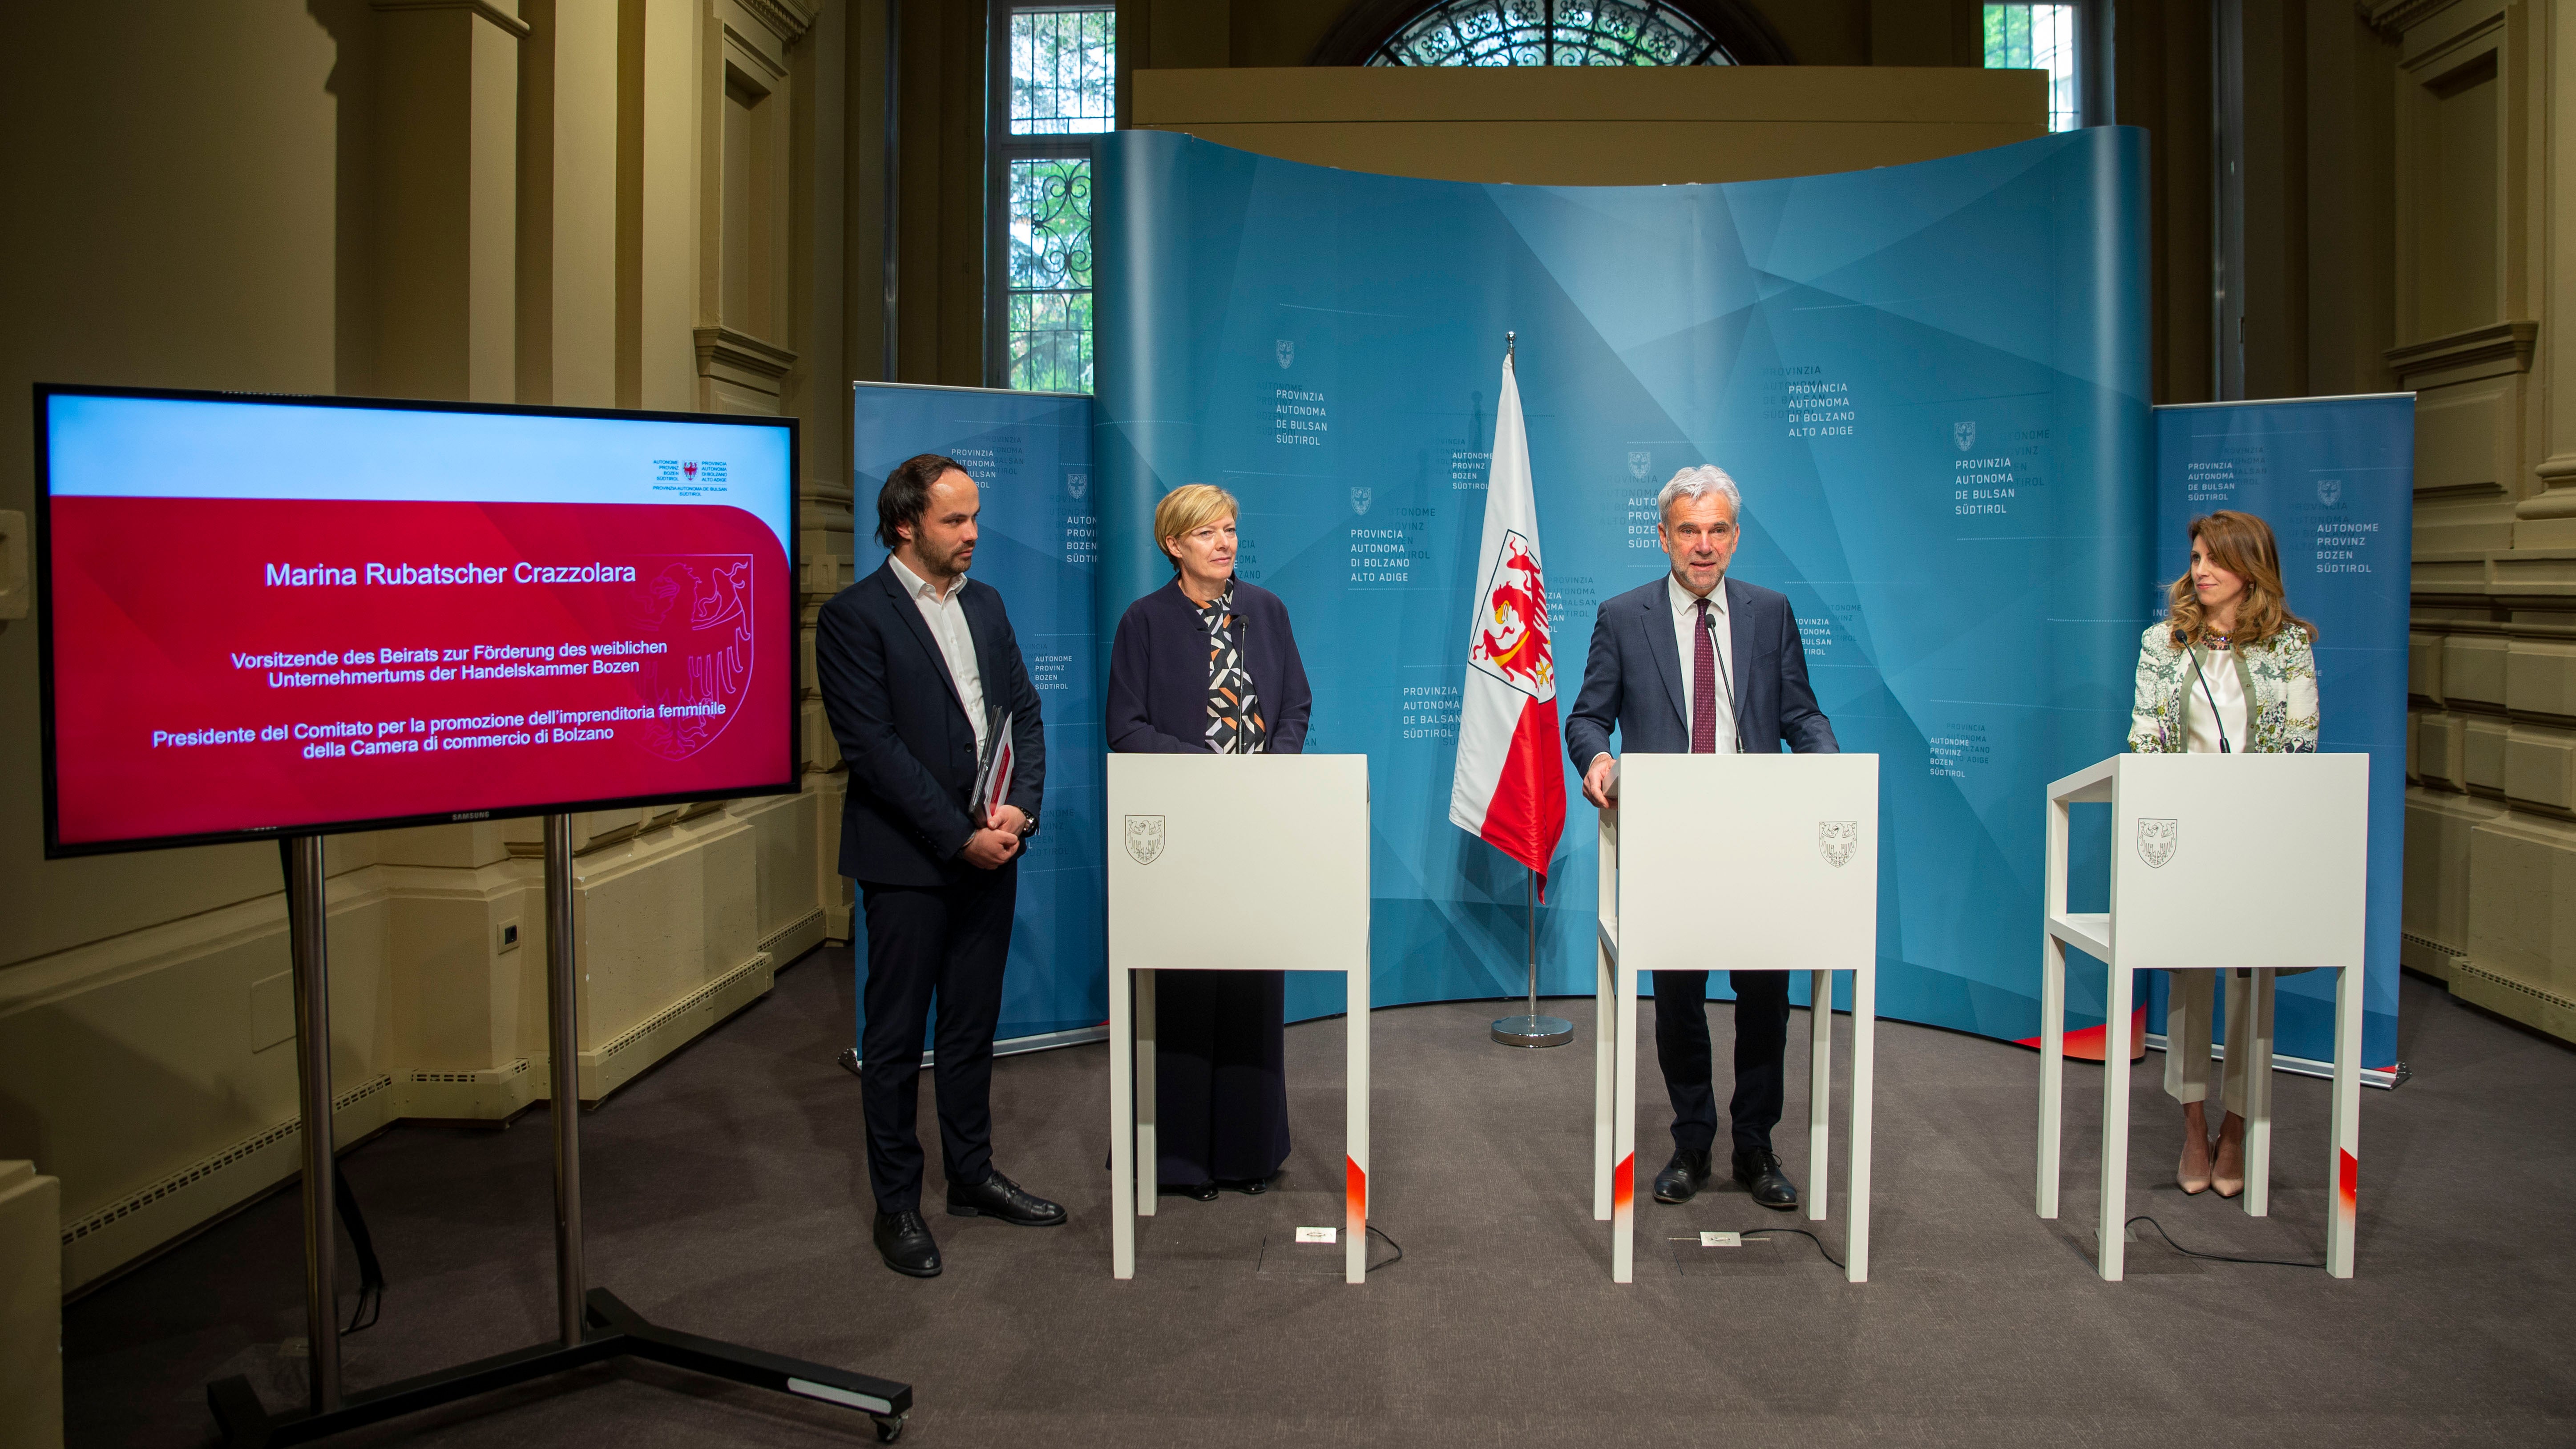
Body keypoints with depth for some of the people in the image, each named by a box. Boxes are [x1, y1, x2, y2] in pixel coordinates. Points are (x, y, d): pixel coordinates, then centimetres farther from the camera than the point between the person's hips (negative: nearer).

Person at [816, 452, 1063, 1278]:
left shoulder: (984, 605, 11)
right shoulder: (854, 617, -9)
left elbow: (1024, 713, 11)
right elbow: (873, 747, -15)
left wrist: (1021, 808, -6)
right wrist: (960, 837, -16)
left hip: (991, 853, 6)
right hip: (908, 861, -6)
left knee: (972, 1026, 16)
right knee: (896, 1038, 5)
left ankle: (972, 1177, 29)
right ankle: (896, 1205, 17)